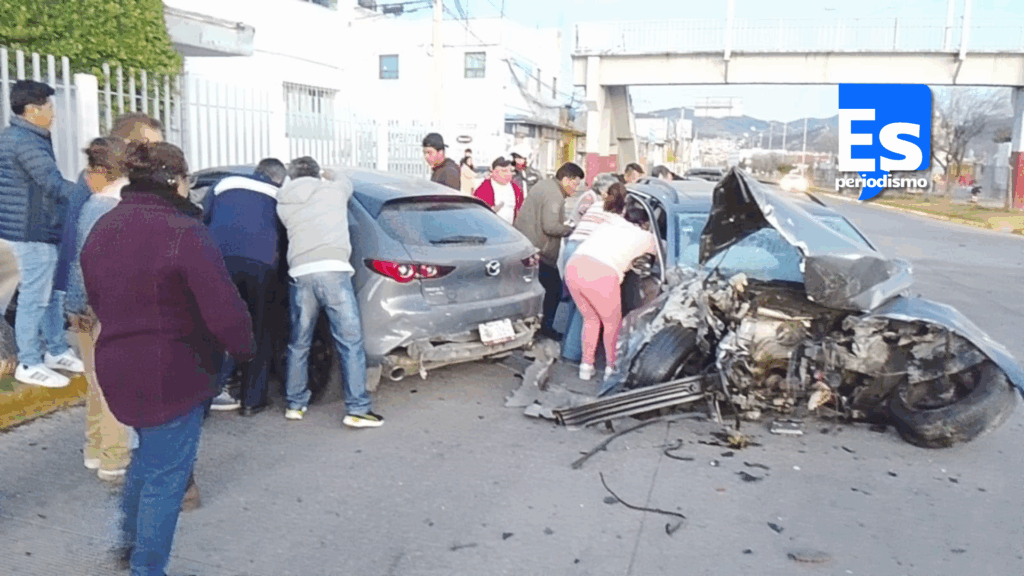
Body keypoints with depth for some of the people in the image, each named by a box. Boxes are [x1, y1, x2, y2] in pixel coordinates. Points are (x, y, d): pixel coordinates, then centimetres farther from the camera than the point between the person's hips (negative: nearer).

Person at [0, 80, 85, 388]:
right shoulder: (26, 141, -17)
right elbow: (54, 185, -21)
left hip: (40, 229, 11)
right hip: (34, 232, -11)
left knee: (51, 292, 17)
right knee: (35, 297, -3)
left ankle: (57, 351, 28)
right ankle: (29, 364, 6)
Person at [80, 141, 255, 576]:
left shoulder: (101, 229, 7)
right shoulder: (183, 232, -19)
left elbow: (96, 299, 17)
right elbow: (225, 311, -23)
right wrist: (244, 349, -6)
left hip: (114, 366, 9)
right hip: (171, 374, -8)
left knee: (149, 453, 30)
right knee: (166, 474, 7)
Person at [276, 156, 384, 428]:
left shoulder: (283, 204, 19)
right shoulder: (333, 189, 16)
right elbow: (344, 180, 35)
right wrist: (333, 176, 57)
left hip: (300, 273, 3)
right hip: (333, 270, -3)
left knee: (298, 344, 16)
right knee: (350, 342, -1)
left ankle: (295, 404, 26)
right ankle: (357, 410, -3)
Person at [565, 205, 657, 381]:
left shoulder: (607, 225, 28)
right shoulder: (643, 236, 16)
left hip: (573, 267, 6)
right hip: (601, 276, -5)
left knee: (591, 319, 26)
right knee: (612, 324, 19)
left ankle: (586, 366, 30)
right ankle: (611, 368, 26)